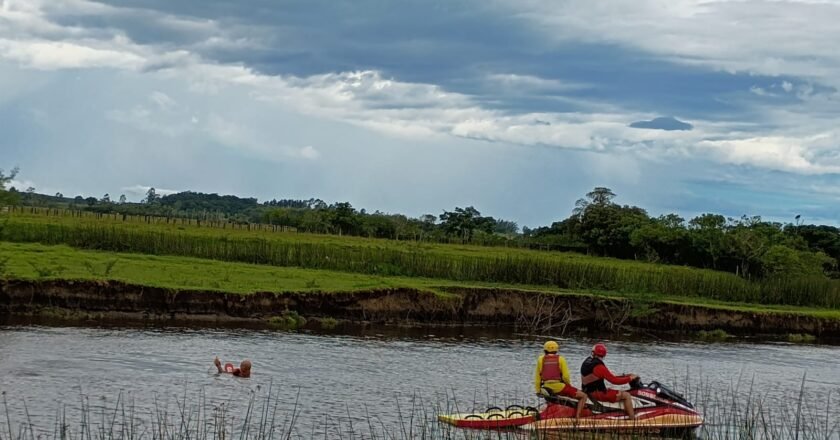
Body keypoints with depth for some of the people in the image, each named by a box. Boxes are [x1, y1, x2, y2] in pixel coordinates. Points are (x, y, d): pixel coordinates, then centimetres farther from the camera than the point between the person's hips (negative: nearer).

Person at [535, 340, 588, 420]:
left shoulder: (541, 359, 9)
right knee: (583, 396, 4)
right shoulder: (560, 359, 2)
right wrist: (569, 386, 14)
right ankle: (577, 416, -8)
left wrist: (538, 391, 19)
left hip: (546, 388, 4)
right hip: (559, 387, -4)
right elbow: (565, 376, -5)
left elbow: (537, 377, 9)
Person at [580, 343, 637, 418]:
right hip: (598, 394, -10)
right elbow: (614, 380, -21)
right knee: (626, 395, -8)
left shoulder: (586, 362, 7)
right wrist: (630, 378, -10)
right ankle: (633, 420, -11)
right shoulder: (599, 366, -22)